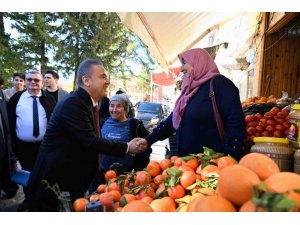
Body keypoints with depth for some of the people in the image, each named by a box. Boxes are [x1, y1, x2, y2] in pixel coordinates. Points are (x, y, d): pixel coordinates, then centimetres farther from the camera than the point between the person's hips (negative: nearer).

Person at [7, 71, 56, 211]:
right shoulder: (16, 98, 2)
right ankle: (28, 199, 37)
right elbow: (10, 122, 3)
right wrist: (13, 143, -1)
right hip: (23, 145, 1)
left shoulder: (49, 99, 0)